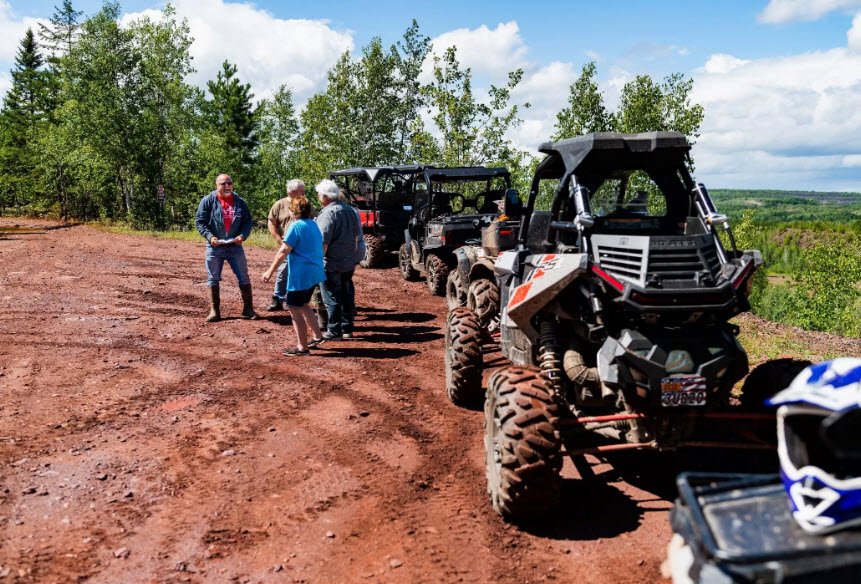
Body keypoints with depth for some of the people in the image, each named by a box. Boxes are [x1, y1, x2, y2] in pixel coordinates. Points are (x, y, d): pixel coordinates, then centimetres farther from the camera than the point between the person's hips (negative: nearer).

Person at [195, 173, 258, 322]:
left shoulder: (240, 202, 4)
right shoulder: (208, 201, -4)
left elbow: (248, 221, 6)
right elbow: (199, 221, -5)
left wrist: (243, 235, -11)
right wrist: (209, 236, -18)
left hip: (235, 247, 2)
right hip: (215, 247, -2)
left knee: (244, 278, 3)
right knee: (213, 279, 6)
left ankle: (248, 309, 14)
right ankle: (214, 311, 17)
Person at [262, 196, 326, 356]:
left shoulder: (296, 226, -13)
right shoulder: (314, 225, 12)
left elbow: (284, 251, -16)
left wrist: (270, 271, -12)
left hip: (301, 275, -9)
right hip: (314, 273, 9)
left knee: (295, 309, 0)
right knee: (304, 305, 24)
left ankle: (302, 347, 4)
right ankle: (317, 336, 27)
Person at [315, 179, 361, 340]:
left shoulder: (328, 213, -18)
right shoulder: (350, 210, 8)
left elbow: (323, 242, -22)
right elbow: (356, 236, 16)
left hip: (331, 264, -8)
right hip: (348, 263, 8)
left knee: (332, 297, 2)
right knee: (347, 295, 13)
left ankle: (334, 330, 7)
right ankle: (347, 328, 20)